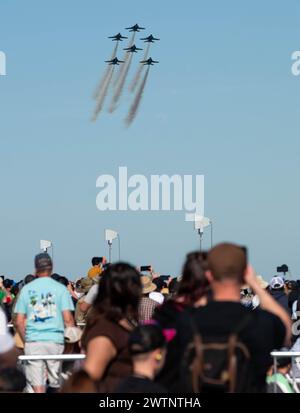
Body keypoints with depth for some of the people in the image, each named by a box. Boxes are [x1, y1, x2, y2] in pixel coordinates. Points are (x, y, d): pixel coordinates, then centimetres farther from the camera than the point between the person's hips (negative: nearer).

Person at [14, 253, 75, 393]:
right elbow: (68, 319, -4)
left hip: (32, 341, 1)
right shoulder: (60, 289, 1)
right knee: (56, 384, 9)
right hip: (55, 339, -1)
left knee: (37, 386, -1)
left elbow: (19, 322, 5)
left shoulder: (26, 289, 7)